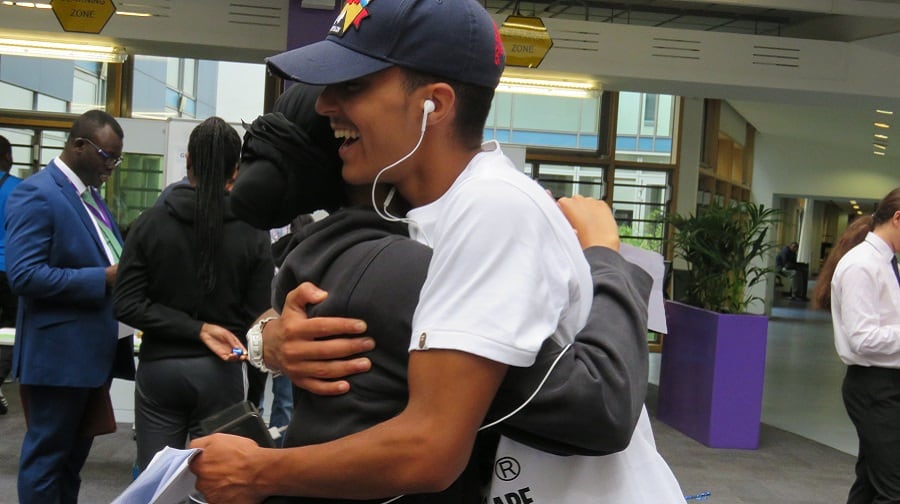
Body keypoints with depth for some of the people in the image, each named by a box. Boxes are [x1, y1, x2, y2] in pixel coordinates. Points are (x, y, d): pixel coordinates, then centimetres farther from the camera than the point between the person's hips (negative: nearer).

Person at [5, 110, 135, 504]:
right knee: (47, 456, 3)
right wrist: (104, 278, -23)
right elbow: (23, 275, -23)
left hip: (94, 349, 9)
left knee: (74, 455, 19)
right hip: (61, 353, -9)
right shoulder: (36, 193, -15)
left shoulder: (89, 193, 13)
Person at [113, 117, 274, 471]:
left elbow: (127, 305, -10)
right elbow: (258, 317, -8)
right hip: (220, 372, -1)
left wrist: (198, 330, -11)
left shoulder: (150, 222, -5)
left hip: (159, 367, 1)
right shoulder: (253, 232, -9)